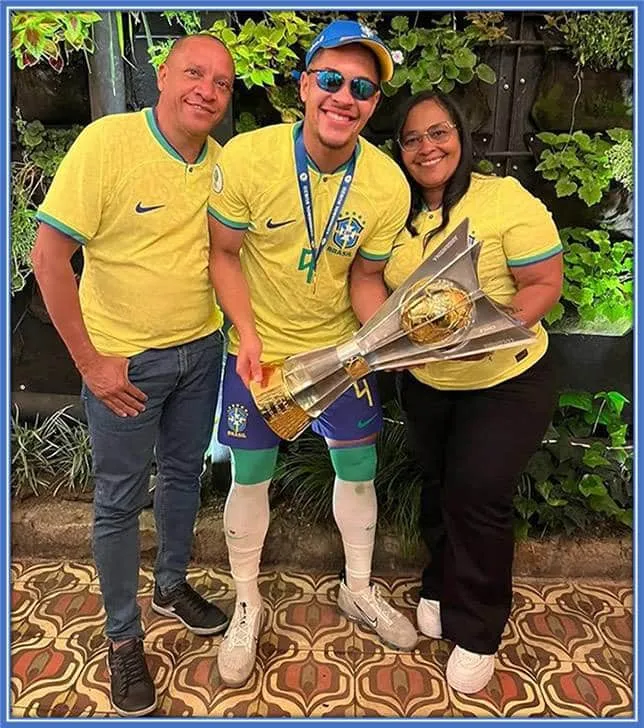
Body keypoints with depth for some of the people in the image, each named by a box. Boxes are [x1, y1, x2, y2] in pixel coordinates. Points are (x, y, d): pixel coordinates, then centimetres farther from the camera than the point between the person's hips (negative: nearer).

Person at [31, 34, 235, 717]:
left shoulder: (221, 162, 1)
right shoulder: (108, 141, -16)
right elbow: (49, 255, -17)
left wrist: (237, 330, 1)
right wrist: (90, 362, -16)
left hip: (201, 350, 6)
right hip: (125, 360, -5)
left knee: (183, 473, 20)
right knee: (120, 501, 8)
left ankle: (172, 586, 45)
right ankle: (123, 637, 30)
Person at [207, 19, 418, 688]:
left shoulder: (389, 186, -14)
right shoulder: (245, 158, -19)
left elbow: (365, 278, -2)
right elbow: (222, 252, -8)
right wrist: (247, 332, -19)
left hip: (340, 348, 2)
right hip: (259, 346, -1)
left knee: (359, 467, 11)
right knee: (250, 477, 9)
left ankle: (358, 589, 40)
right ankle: (246, 604, 36)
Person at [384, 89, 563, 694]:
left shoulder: (506, 199, -14)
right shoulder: (399, 214, 2)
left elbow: (545, 283, -16)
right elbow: (384, 287, 7)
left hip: (504, 381, -5)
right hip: (424, 382, 5)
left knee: (476, 495, -5)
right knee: (437, 487, 18)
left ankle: (477, 633, 20)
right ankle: (442, 589, 44)